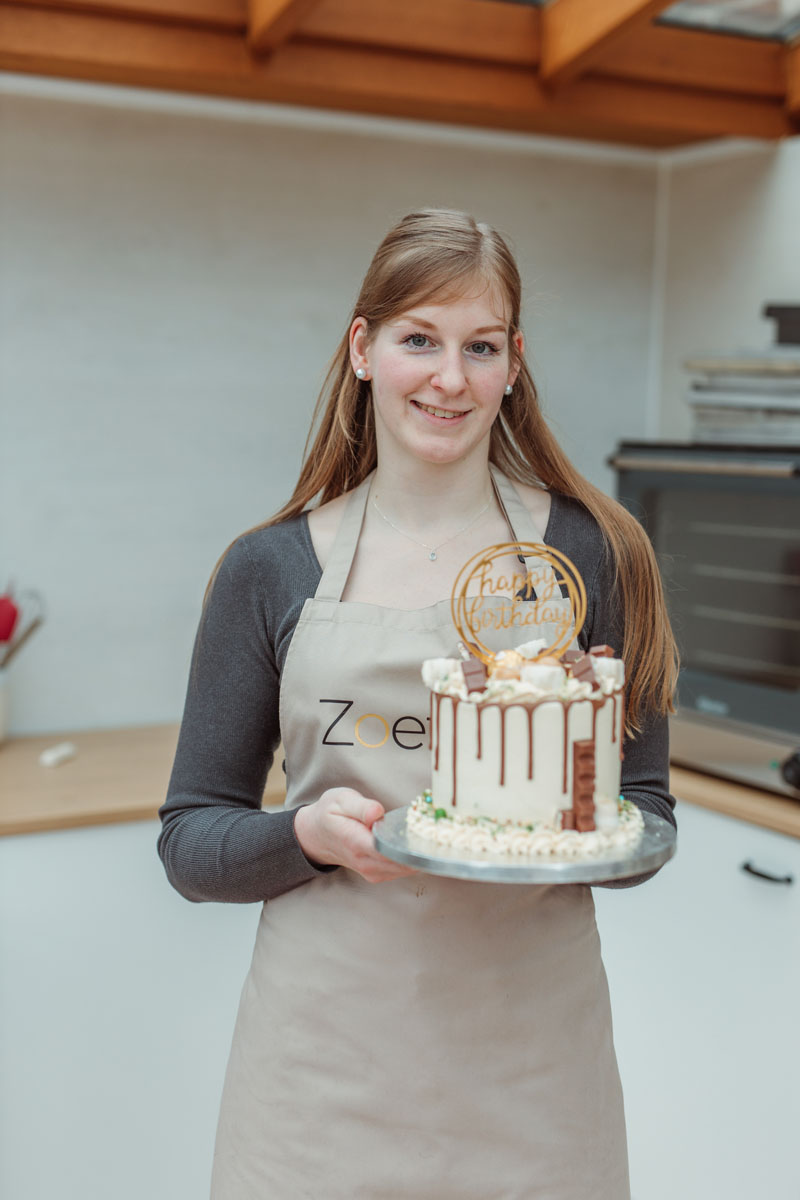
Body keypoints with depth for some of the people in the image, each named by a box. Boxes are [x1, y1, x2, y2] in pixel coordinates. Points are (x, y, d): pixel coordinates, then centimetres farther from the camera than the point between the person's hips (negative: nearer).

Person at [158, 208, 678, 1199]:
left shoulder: (594, 552, -2)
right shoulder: (269, 570, -2)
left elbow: (647, 812, 3)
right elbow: (190, 839, 1)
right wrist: (311, 832, -18)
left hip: (528, 1055, 0)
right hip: (325, 1056, 0)